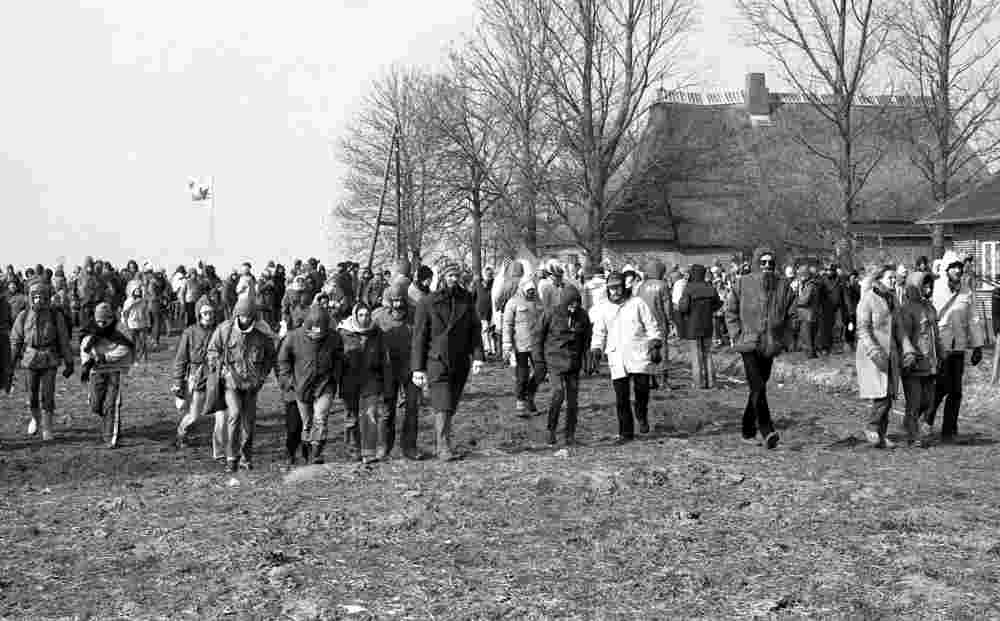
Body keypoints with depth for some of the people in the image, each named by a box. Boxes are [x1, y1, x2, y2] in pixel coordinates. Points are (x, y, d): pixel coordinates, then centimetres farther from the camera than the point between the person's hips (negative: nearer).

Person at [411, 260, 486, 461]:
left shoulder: (466, 300, 5)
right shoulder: (428, 303, -5)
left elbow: (474, 330, 6)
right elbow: (419, 337, -3)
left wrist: (477, 356, -7)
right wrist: (417, 368, -7)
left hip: (460, 362, 4)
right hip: (437, 360, -4)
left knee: (451, 406, 12)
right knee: (442, 406, -12)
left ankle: (440, 441, 28)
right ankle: (444, 447, -12)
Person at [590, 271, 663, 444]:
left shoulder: (637, 304, 4)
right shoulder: (604, 309, 11)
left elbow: (652, 326, 6)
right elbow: (599, 332, 18)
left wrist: (656, 346, -3)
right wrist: (596, 348, 3)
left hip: (639, 354, -2)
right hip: (617, 357, 2)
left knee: (641, 387, -18)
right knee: (621, 397, -1)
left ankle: (642, 415, 12)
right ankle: (626, 433, 8)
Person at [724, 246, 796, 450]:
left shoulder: (783, 285, 5)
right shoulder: (743, 283, -1)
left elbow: (789, 315, 12)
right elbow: (731, 312, 7)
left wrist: (782, 339, 5)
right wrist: (737, 336, -2)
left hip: (770, 346, 3)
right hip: (749, 344, -3)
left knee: (758, 388, 10)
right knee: (758, 388, -15)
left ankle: (748, 431, 22)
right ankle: (767, 431, -20)